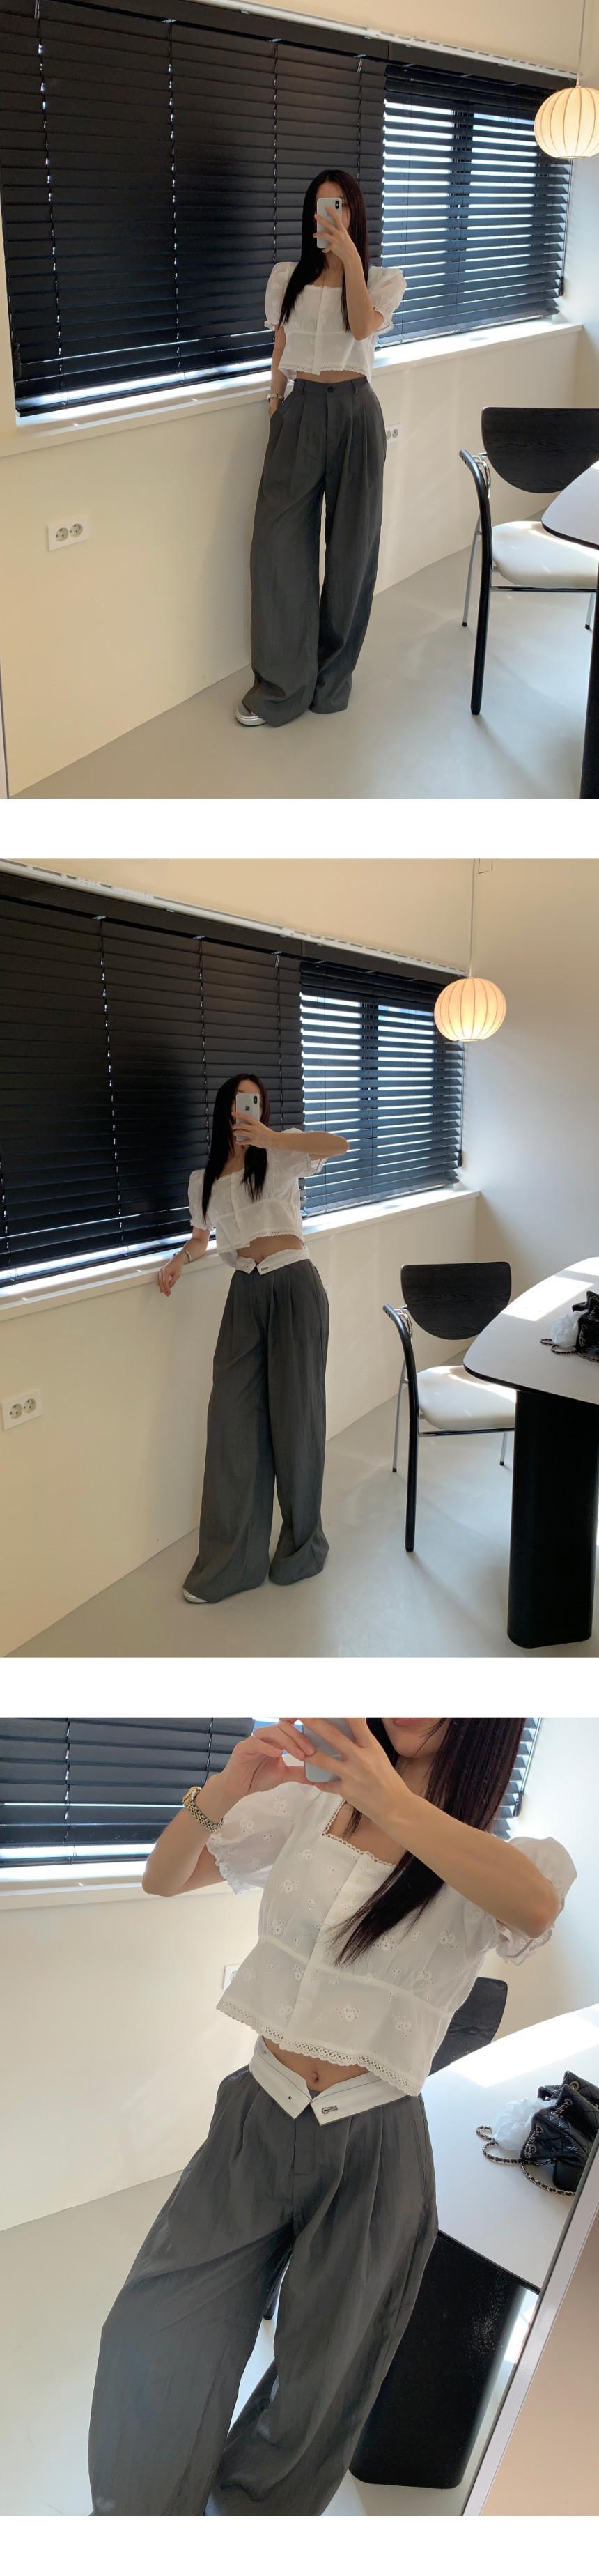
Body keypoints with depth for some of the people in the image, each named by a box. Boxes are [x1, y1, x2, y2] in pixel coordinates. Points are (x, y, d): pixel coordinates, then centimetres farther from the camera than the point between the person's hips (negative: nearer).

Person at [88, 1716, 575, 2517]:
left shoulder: (496, 1860, -8)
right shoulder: (306, 1811, 1)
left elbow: (536, 1908, -33)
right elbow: (162, 1879, 0)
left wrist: (390, 1801, -43)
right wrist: (221, 1793, -22)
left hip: (371, 2152, -2)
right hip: (256, 2121, 2)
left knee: (316, 2385, 14)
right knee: (150, 2338, 1)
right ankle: (139, 2516, 29)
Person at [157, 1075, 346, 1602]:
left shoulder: (280, 1153, -1)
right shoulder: (204, 1180, 13)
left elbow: (339, 1145, -19)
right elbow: (201, 1238, 25)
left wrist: (271, 1138, -29)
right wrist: (179, 1260, 3)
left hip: (293, 1287, -4)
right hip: (245, 1295, 4)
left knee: (294, 1413, 1)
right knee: (233, 1417, -1)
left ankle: (303, 1545, 18)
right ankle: (232, 1559, 6)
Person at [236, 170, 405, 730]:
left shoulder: (383, 279, 2)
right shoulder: (287, 277, 8)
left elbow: (363, 327, -18)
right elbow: (280, 353, 13)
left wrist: (349, 255, -24)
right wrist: (274, 412, 12)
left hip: (353, 412, -1)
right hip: (299, 410, 1)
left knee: (350, 545, 3)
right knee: (278, 543, -6)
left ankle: (333, 675, 18)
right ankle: (281, 685, 2)